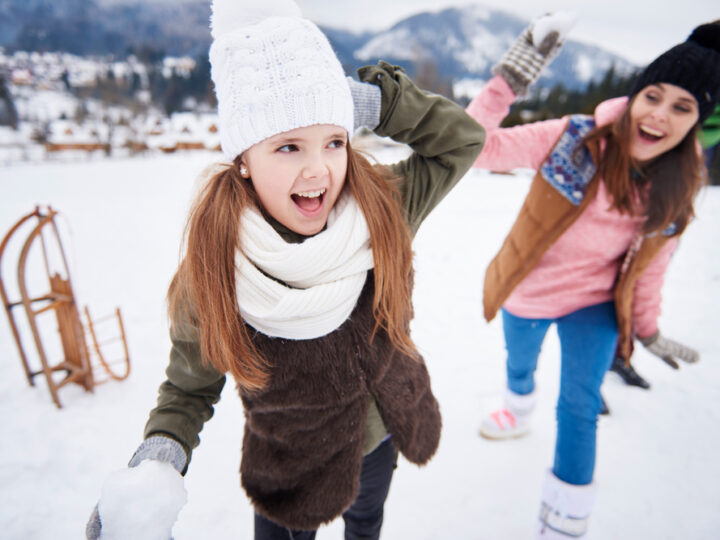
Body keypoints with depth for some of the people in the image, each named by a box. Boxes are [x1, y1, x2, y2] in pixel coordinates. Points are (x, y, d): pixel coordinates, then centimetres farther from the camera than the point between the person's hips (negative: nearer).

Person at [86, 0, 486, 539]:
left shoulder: (384, 211, -26)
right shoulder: (209, 275, -29)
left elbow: (463, 138, -16)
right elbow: (189, 389, -13)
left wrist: (377, 100, -30)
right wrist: (159, 457, -32)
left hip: (382, 436, 3)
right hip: (290, 468, -2)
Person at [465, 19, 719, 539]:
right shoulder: (574, 138, -24)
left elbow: (651, 261, -1)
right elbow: (478, 146, -29)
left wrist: (648, 328, 5)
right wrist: (509, 81, -41)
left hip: (595, 302, 1)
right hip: (527, 293, 0)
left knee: (580, 406, -3)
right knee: (520, 363, 25)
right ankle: (519, 410, 64)